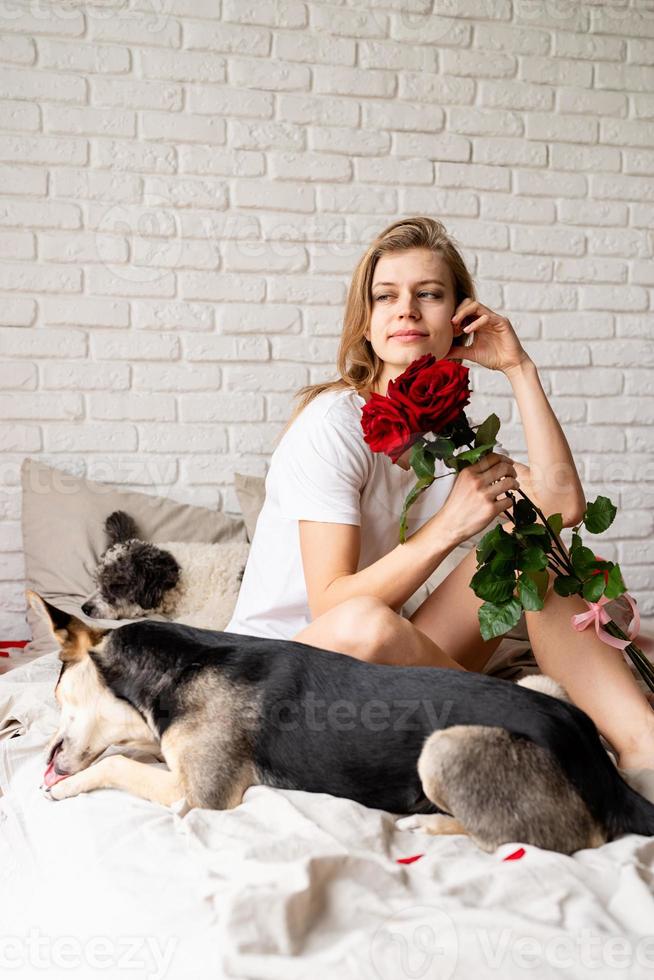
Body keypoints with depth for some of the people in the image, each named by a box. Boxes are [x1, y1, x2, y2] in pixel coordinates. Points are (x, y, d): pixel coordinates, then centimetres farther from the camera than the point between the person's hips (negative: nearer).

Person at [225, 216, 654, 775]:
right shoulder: (333, 422, -16)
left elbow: (563, 504, -12)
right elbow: (333, 608, -23)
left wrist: (520, 370, -8)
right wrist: (447, 528, -32)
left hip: (384, 666, 6)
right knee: (363, 625, -41)